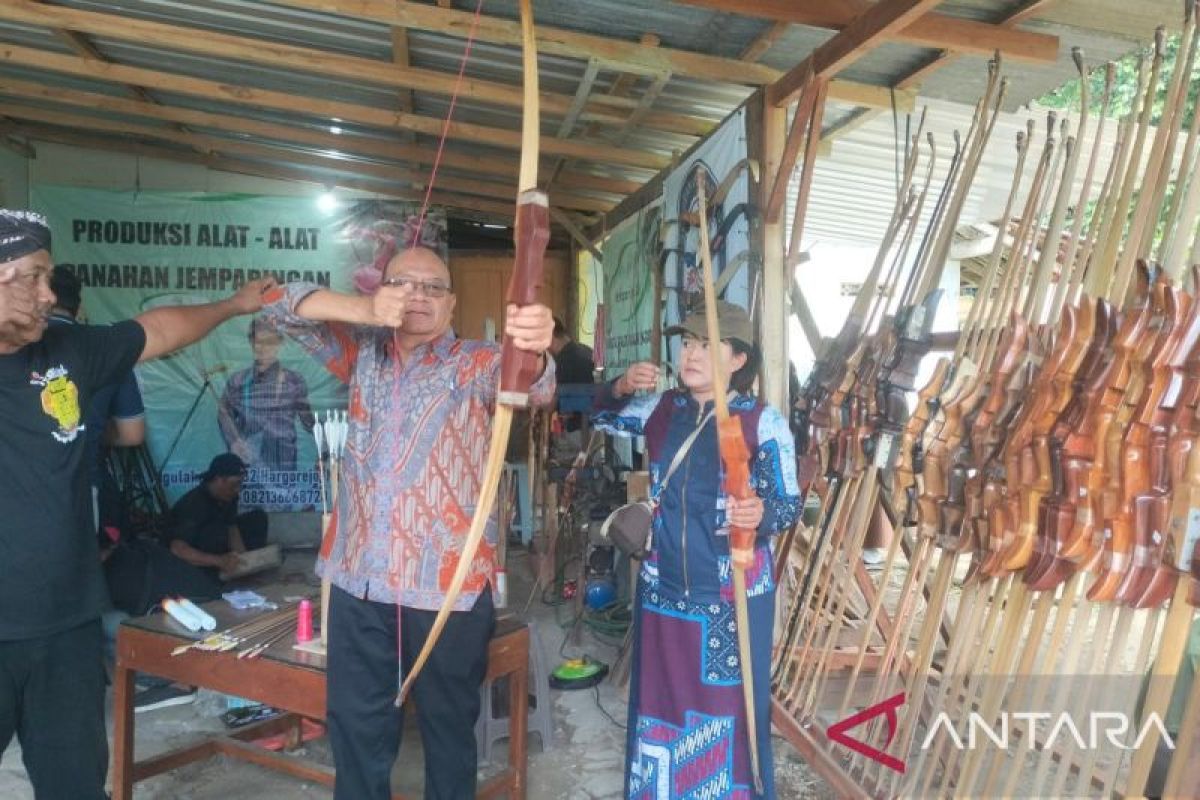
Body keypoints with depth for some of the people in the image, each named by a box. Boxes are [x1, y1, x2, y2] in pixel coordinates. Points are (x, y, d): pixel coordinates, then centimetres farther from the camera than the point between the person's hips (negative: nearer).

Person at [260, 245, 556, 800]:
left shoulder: (477, 365, -3)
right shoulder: (364, 352, 9)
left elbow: (530, 387, -24)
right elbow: (279, 305, 6)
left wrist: (532, 350, -50)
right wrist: (364, 310, -14)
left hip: (447, 581, -3)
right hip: (359, 577, 4)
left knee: (448, 722, 14)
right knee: (355, 722, 17)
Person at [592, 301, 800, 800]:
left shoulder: (763, 421, -11)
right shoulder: (661, 409, 3)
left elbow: (789, 502, -11)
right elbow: (603, 419, 18)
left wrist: (761, 513, -33)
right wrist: (620, 388, -3)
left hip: (734, 596, -4)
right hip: (663, 589, 5)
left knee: (731, 707, 7)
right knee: (661, 702, 18)